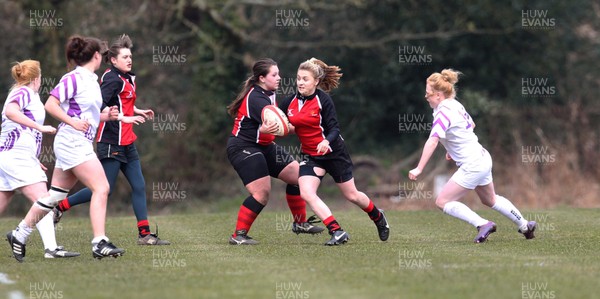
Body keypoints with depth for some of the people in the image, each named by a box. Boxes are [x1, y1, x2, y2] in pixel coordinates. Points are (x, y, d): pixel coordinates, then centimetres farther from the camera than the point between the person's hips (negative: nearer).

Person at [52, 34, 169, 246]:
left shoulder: (129, 78, 13)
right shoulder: (112, 79, -14)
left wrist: (139, 112, 12)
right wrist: (124, 118, -26)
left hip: (126, 144, 9)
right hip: (111, 143, -9)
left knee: (139, 186, 3)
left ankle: (145, 234, 3)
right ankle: (61, 205, 11)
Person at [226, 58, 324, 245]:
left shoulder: (268, 94, 9)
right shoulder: (256, 99, -23)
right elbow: (274, 124, -36)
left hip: (263, 146, 10)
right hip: (243, 148, -10)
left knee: (297, 175, 7)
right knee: (262, 193, -18)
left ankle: (300, 223, 21)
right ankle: (238, 236, -9)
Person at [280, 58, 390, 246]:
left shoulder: (323, 100, -15)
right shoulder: (290, 103, -3)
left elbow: (334, 129, -17)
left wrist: (327, 141, -38)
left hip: (334, 152, -4)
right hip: (311, 156, 4)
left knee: (351, 195, 8)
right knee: (306, 193, -19)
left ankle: (378, 217, 39)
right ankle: (337, 232, -16)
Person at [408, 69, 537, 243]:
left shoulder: (443, 113, -21)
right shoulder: (455, 105, 7)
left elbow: (432, 142, -33)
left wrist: (419, 169, -36)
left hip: (471, 166, -10)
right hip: (482, 158, 10)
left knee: (442, 201, -8)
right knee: (490, 200, 27)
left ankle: (482, 224, -12)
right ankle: (525, 226, 38)